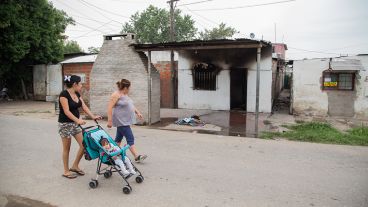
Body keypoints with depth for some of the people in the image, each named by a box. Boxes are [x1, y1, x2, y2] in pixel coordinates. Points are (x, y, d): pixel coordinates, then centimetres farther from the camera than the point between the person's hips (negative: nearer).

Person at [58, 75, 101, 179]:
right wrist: (77, 120, -37)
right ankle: (66, 171, 20)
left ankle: (75, 166, 21)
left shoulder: (77, 94, 6)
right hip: (65, 124, -7)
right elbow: (66, 111, -25)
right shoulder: (64, 94, -18)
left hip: (75, 123, 7)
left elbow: (84, 107, 2)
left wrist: (93, 116, -11)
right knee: (67, 148, 4)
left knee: (84, 144, 3)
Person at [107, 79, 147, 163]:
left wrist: (137, 112, 14)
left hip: (125, 120, 9)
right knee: (130, 138, -9)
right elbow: (110, 108, -18)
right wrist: (109, 121, -21)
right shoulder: (116, 95, -14)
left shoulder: (125, 95, 14)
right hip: (121, 121, -9)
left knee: (119, 138, 15)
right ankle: (136, 156, -7)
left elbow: (131, 105, 23)